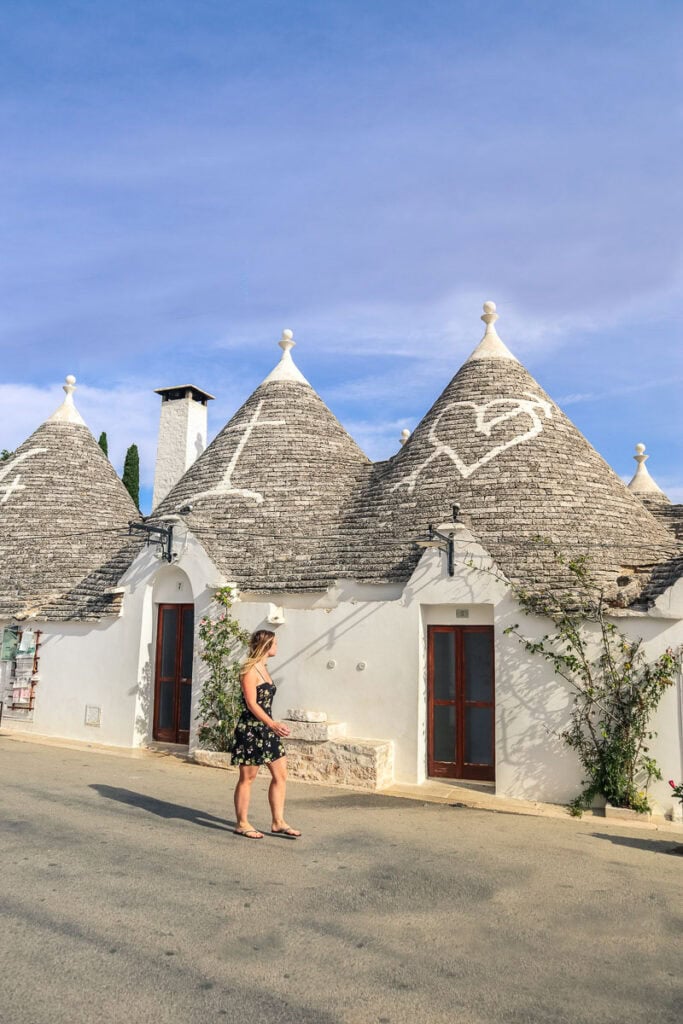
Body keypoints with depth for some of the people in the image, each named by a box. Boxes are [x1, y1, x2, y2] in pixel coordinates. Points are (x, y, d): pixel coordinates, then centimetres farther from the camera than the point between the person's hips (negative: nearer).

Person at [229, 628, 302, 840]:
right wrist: (272, 724, -27)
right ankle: (242, 824, 17)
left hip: (266, 729, 9)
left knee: (280, 774, 8)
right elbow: (251, 704, -20)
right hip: (250, 729, -9)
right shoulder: (249, 670, -14)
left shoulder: (263, 668, 13)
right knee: (247, 777, 3)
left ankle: (278, 822, 16)